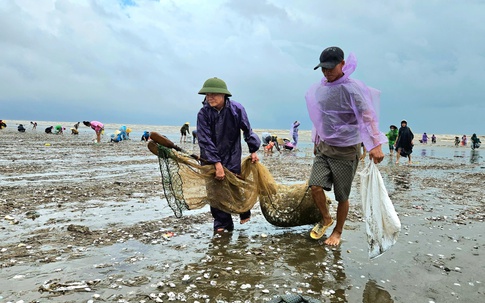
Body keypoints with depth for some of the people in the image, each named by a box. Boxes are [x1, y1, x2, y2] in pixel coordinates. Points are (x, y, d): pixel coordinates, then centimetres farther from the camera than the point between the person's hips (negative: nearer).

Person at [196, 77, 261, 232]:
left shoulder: (236, 109, -14)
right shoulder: (203, 113, -16)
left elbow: (247, 131, 0)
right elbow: (205, 140, -19)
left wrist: (253, 151, 6)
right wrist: (217, 164, -24)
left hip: (232, 157, -1)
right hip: (210, 159, 1)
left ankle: (244, 212, 29)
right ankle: (222, 223, 13)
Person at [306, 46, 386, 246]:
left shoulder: (352, 88, -15)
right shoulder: (319, 89, 5)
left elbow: (368, 115, -24)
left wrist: (376, 144, -35)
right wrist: (316, 142, 23)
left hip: (346, 150, -5)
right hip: (323, 147, 5)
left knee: (342, 195, 4)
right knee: (315, 186, -8)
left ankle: (338, 231, 26)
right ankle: (326, 219, 20)